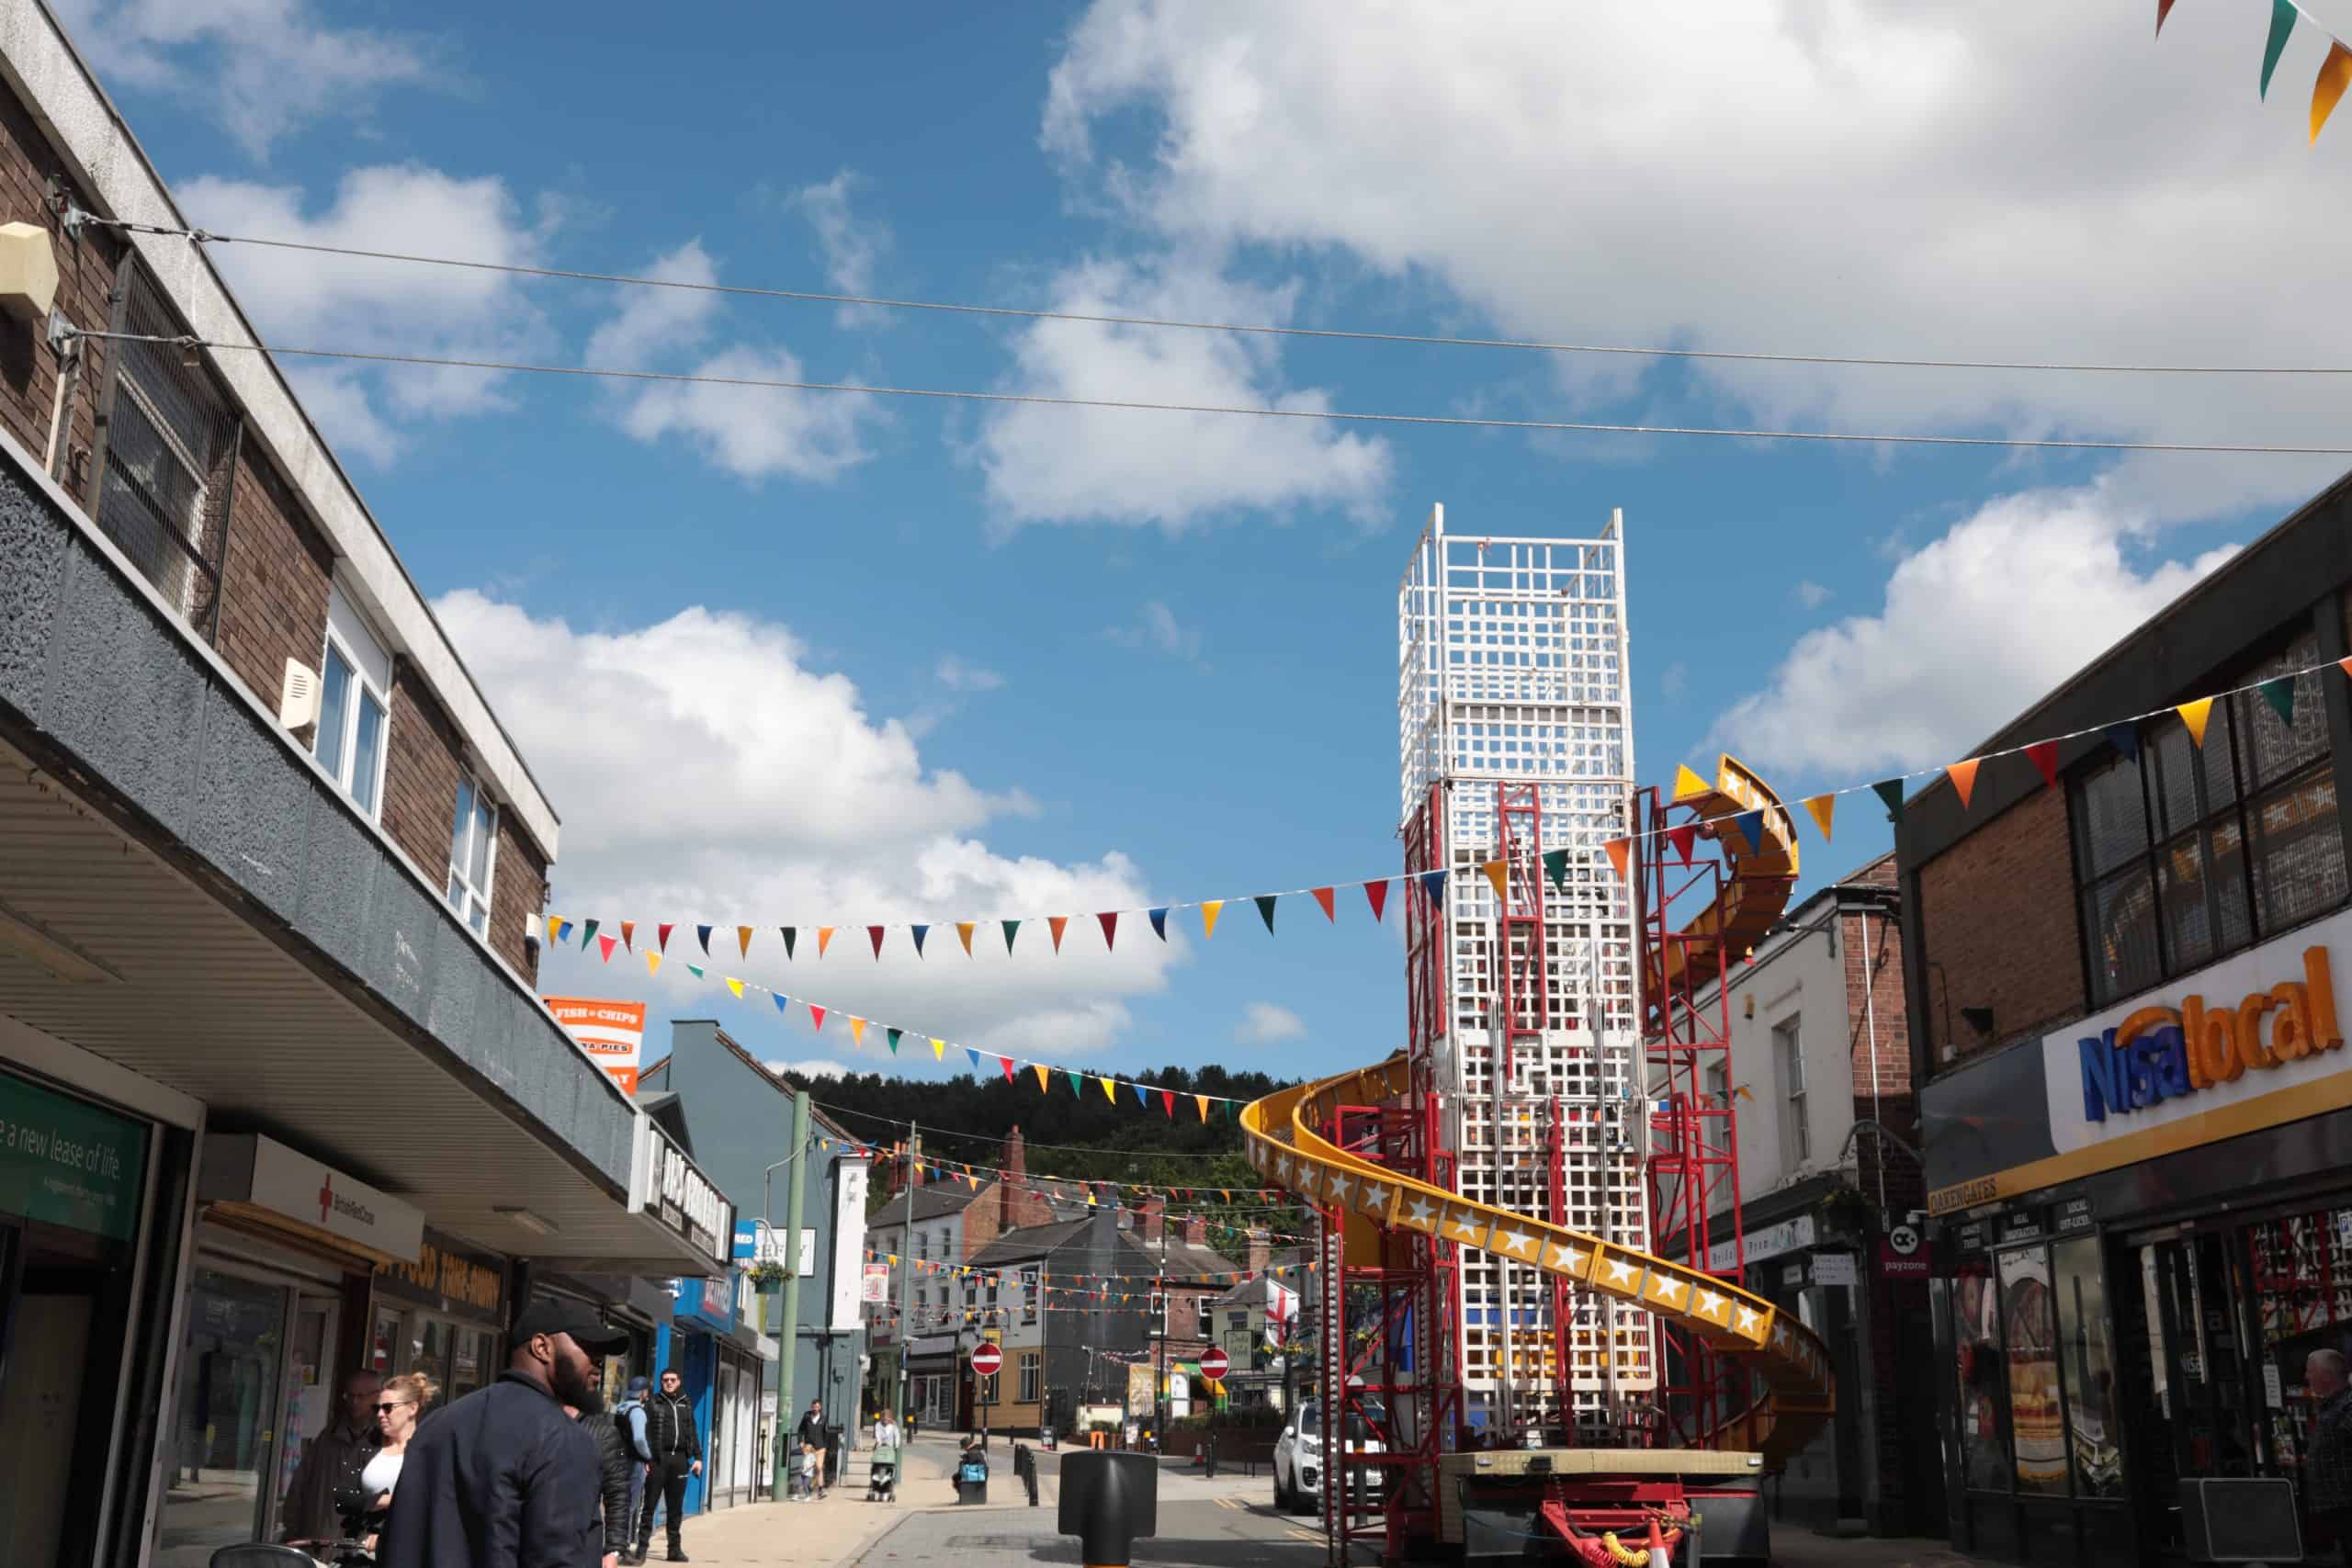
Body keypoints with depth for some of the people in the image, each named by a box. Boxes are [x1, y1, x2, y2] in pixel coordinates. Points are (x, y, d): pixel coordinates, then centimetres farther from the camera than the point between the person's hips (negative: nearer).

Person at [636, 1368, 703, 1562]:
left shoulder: (686, 1404, 17)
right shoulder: (653, 1403, 5)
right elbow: (644, 1431, -4)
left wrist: (698, 1457, 9)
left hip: (679, 1459, 4)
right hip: (658, 1458, -3)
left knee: (676, 1508, 7)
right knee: (650, 1504, -2)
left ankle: (675, 1548, 11)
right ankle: (642, 1546, 1)